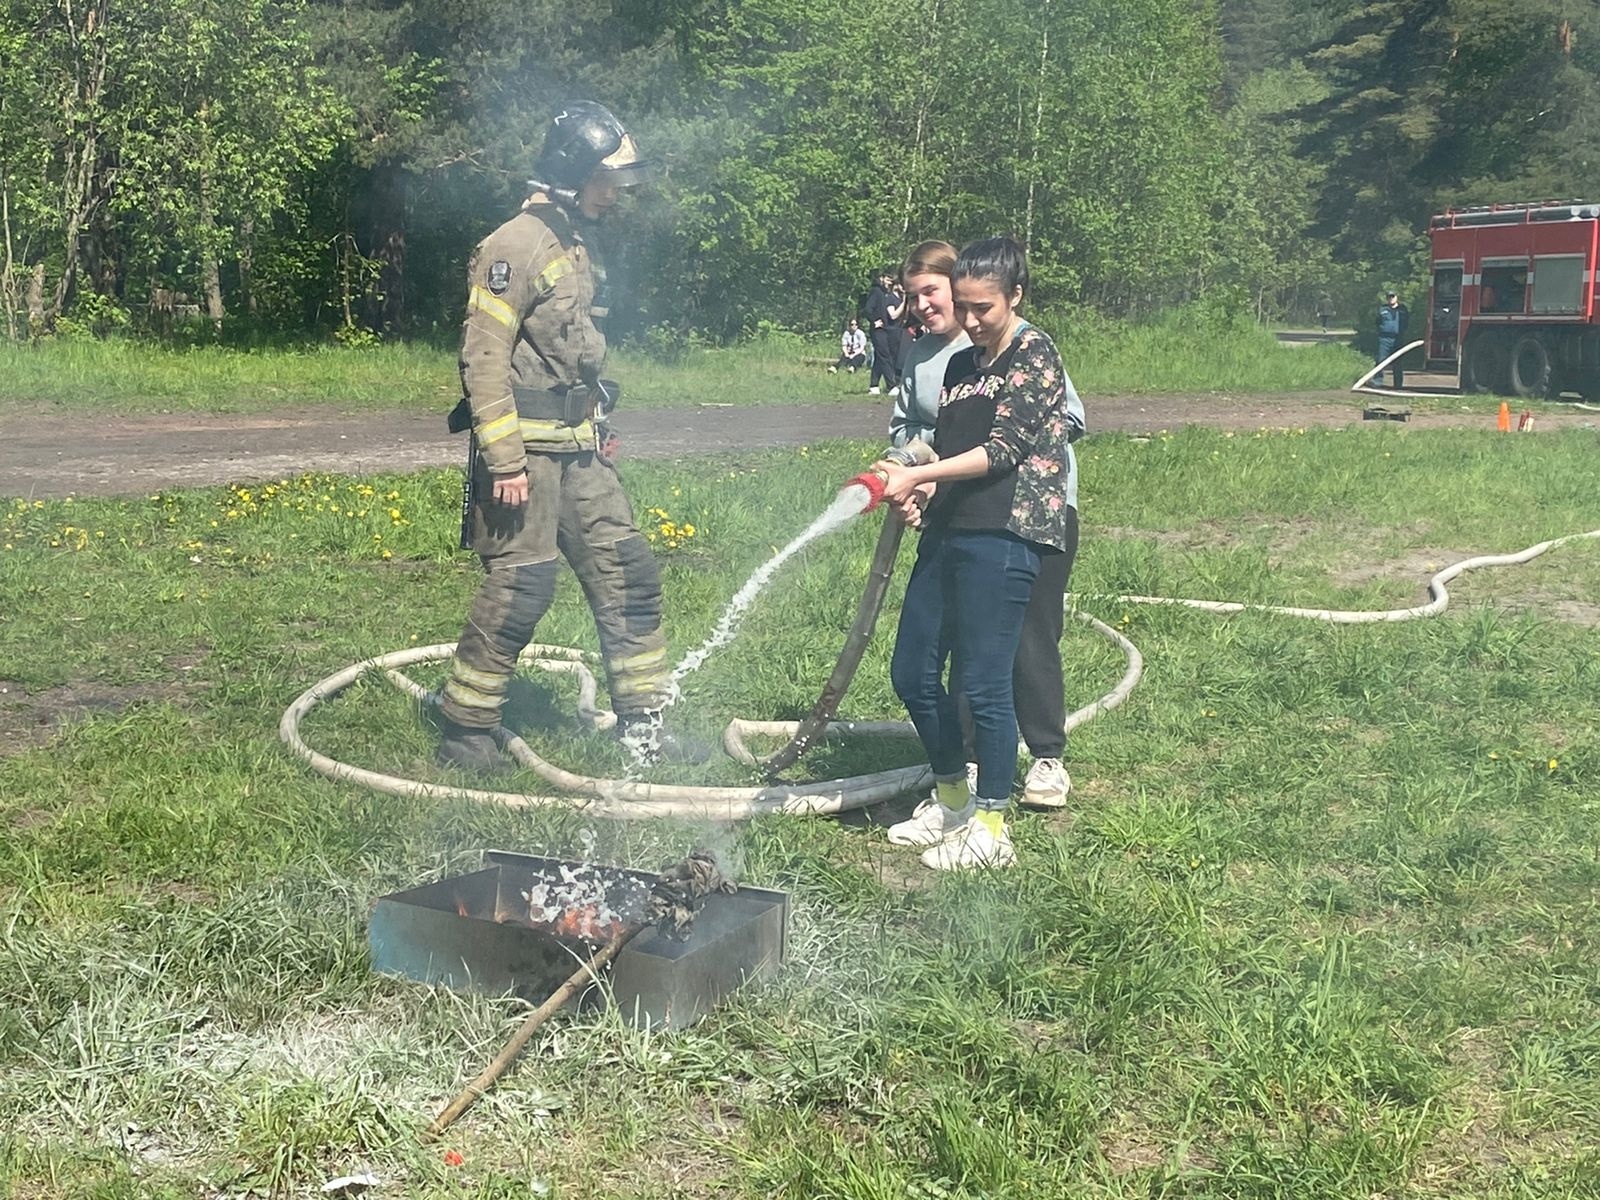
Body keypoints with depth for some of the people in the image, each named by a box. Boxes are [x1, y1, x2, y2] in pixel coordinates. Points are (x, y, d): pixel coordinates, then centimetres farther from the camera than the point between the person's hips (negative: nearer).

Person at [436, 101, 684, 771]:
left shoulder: (577, 244, 15)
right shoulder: (516, 246, -14)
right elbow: (484, 358, -19)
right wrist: (504, 460, -22)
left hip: (579, 448, 9)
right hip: (527, 448, -9)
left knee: (627, 572, 7)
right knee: (520, 588, -7)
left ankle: (642, 725, 15)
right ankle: (463, 733, 6)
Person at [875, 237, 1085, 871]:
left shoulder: (1034, 355, -4)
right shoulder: (960, 364, 19)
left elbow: (1002, 449, -13)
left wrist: (917, 475, -19)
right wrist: (913, 489, 0)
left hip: (1003, 537, -8)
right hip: (947, 532, 8)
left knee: (983, 683, -5)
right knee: (913, 672, 10)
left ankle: (990, 829, 8)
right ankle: (952, 799, 29)